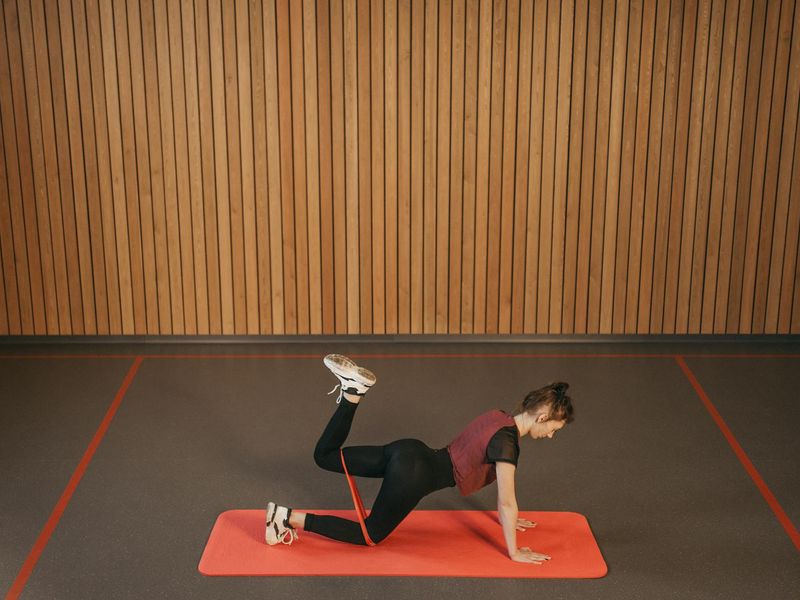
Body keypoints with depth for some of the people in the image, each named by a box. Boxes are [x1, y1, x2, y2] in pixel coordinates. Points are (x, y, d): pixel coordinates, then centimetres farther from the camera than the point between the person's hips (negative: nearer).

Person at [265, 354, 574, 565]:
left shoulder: (499, 417, 9)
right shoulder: (506, 440, -19)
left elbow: (499, 476, 23)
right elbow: (506, 501, -16)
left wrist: (508, 518, 30)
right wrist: (514, 553, -6)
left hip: (410, 452, 8)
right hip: (413, 474, -8)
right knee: (369, 536, 4)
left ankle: (352, 390, 0)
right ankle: (289, 518, -7)